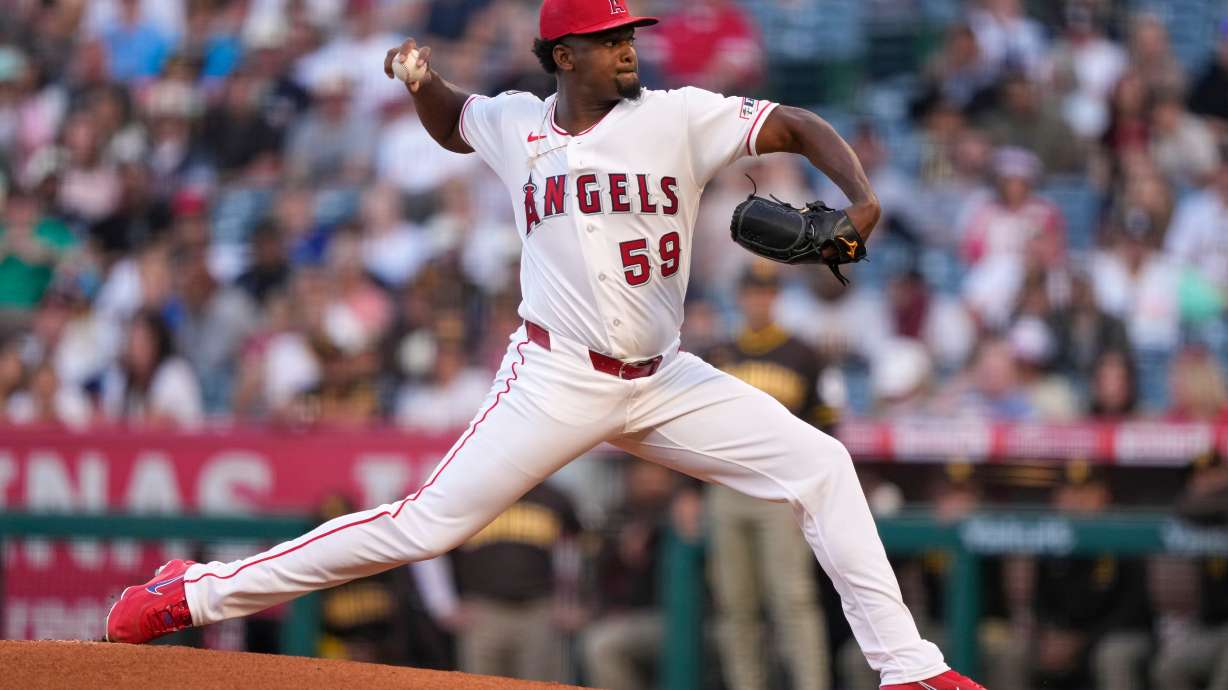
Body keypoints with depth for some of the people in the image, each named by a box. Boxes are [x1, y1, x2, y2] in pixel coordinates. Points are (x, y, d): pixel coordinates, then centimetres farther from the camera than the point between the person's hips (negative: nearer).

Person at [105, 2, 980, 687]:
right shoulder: (516, 125, 2)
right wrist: (420, 81, 3)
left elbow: (801, 127, -5)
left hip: (662, 381, 2)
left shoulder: (678, 118, -3)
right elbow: (452, 121, 25)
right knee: (428, 523, -9)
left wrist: (860, 197, -23)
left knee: (819, 465, -7)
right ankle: (198, 593, 0)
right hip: (556, 380, -2)